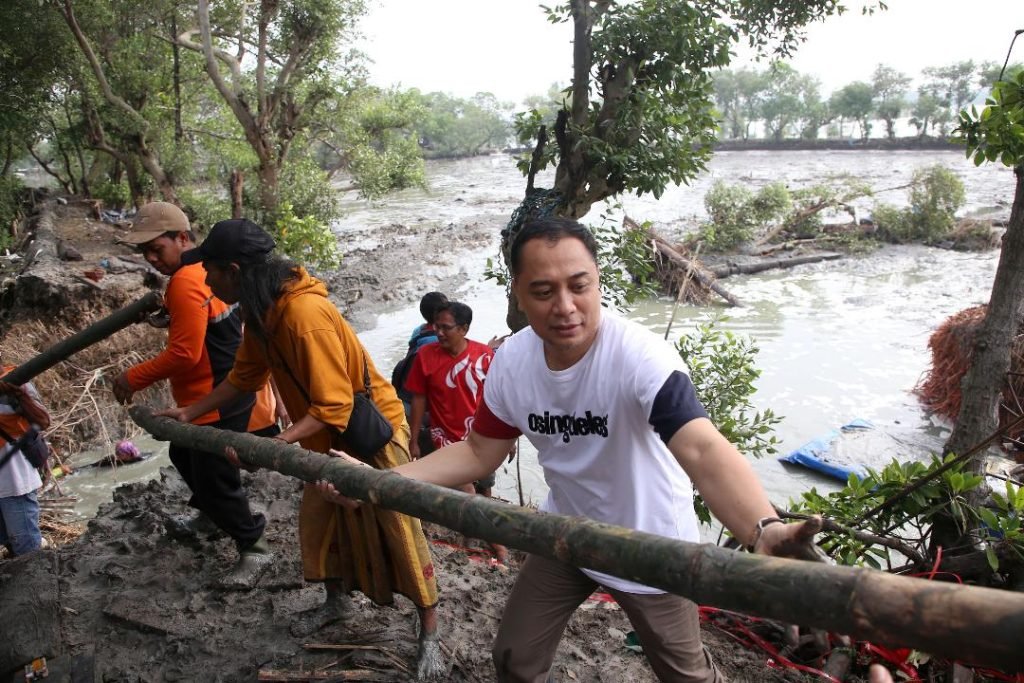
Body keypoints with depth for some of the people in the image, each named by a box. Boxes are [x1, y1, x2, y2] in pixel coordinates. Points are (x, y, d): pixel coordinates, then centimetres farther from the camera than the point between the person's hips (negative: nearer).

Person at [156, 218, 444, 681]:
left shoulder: (305, 315, -31)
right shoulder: (261, 310, -2)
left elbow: (332, 407, -30)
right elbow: (244, 375, 13)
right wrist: (190, 412, 13)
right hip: (329, 433, 9)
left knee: (399, 530, -2)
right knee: (317, 516, 17)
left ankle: (430, 634, 12)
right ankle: (334, 603, 40)